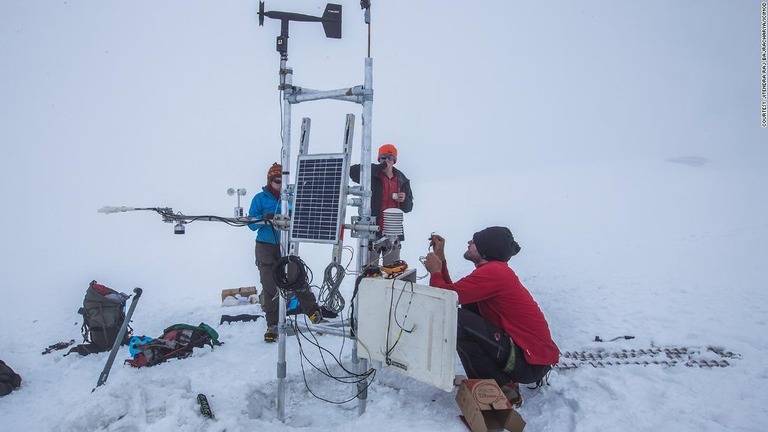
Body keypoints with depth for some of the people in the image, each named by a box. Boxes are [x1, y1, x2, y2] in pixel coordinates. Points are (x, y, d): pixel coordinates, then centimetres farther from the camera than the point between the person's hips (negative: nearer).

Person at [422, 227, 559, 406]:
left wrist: (435, 271, -1)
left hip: (531, 363, -10)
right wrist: (441, 260, 11)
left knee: (457, 322, -20)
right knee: (468, 306, 10)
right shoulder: (495, 270, 10)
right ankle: (502, 378, 14)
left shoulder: (492, 272, -20)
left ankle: (503, 387, -4)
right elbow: (453, 291, 11)